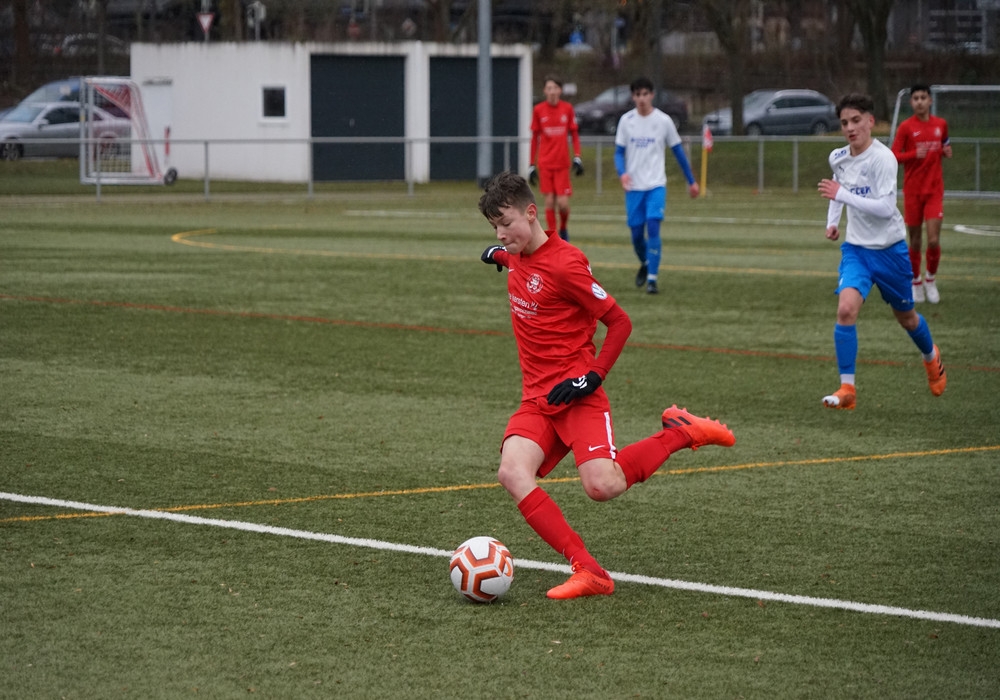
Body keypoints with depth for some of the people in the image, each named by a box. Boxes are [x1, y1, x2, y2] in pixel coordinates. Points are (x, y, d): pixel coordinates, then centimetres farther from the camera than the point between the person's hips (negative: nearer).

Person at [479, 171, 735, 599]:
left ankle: (680, 433, 4)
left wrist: (593, 376, -14)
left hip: (575, 394, -7)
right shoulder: (517, 257, 10)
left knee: (603, 486, -24)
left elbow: (619, 322, -10)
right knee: (512, 474, -20)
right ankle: (588, 572, -23)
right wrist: (501, 254, 31)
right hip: (536, 398, 7)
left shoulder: (565, 263, -15)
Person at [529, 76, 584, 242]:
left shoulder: (568, 108, 1)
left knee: (563, 203, -6)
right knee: (549, 202, -2)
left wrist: (577, 158, -2)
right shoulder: (538, 110, 0)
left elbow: (574, 134, 9)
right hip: (545, 164, 0)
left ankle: (563, 229, 23)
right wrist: (532, 165, 8)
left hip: (562, 163, 0)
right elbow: (534, 138, 7)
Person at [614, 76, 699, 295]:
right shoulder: (626, 120, 1)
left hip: (656, 185, -2)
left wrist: (691, 181, 11)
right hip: (633, 186, 2)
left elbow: (678, 151, 7)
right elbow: (619, 152, 4)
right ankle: (645, 264, 37)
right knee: (636, 233, 6)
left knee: (653, 227, -17)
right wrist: (622, 173, -17)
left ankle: (652, 279, -14)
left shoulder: (663, 121, -2)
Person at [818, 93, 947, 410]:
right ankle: (847, 389, -17)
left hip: (889, 248, -3)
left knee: (905, 316, 15)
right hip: (855, 248, 4)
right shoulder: (838, 157, -1)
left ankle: (931, 357, 49)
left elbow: (886, 208, -29)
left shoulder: (882, 158, -21)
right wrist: (832, 221, 10)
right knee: (846, 309, -21)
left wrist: (842, 195, -32)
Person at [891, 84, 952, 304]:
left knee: (933, 240, -10)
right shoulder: (906, 127, -5)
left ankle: (931, 280, 13)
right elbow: (894, 156, -8)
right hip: (912, 191, -1)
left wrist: (946, 151, -1)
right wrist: (914, 154, -25)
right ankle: (916, 283, 24)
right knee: (915, 241, 5)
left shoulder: (941, 124, 5)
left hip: (934, 190, 1)